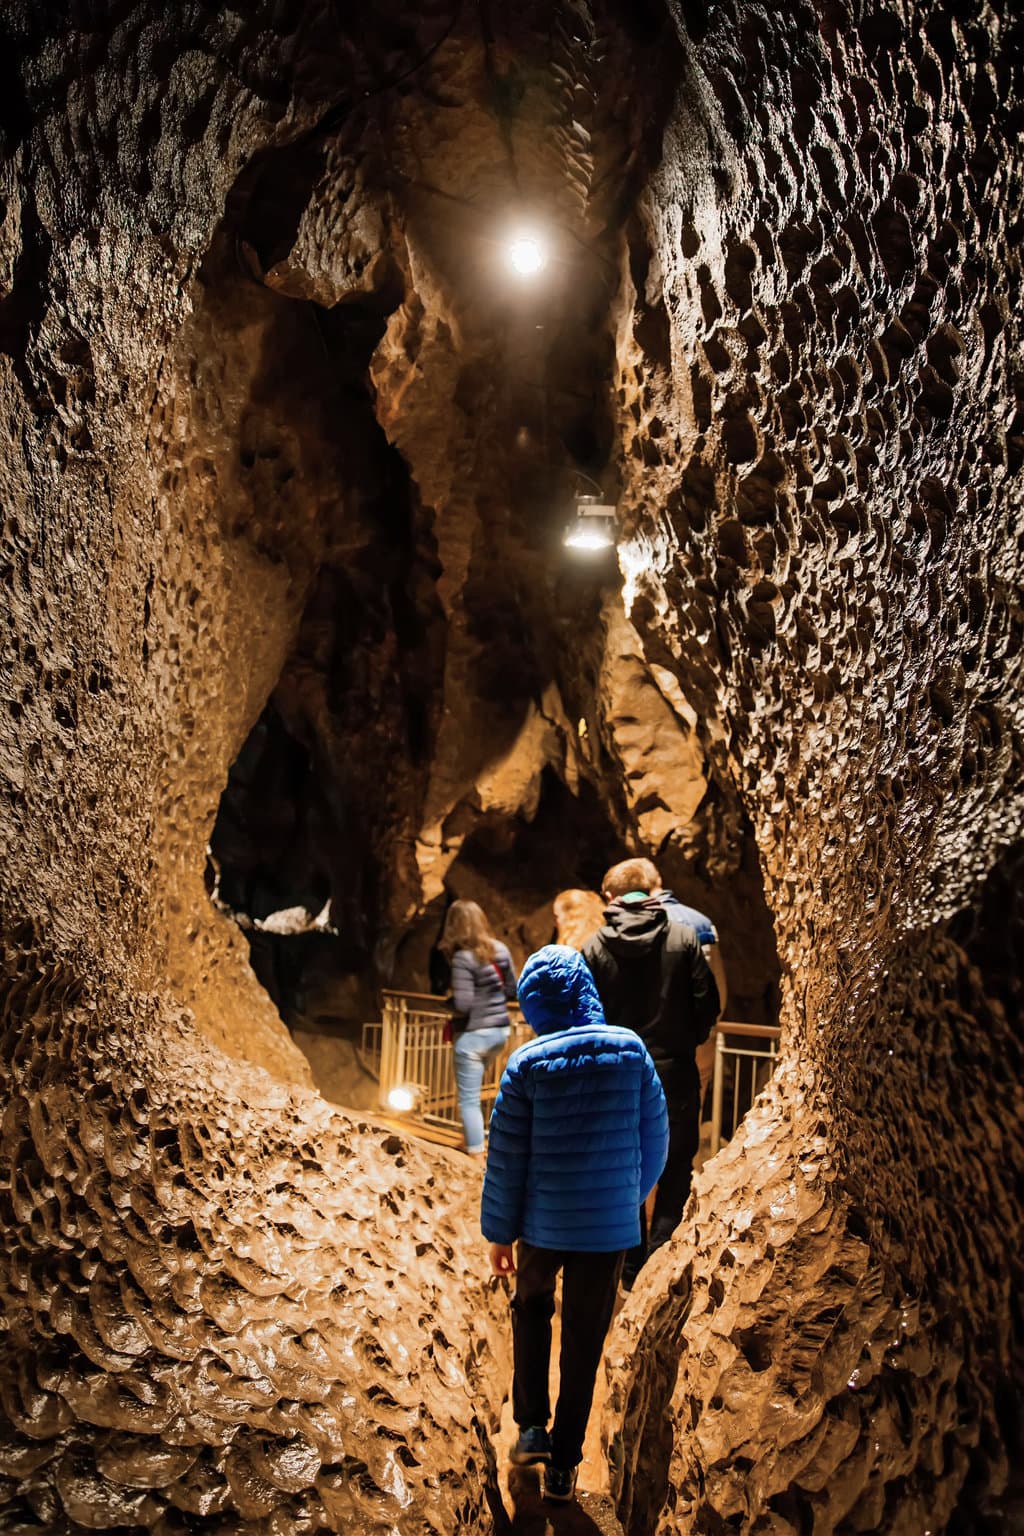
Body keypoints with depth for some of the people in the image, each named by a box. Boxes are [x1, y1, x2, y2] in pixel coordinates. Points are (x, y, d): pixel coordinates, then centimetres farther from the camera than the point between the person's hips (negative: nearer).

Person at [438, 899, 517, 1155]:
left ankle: (476, 1153, 8)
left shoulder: (463, 958, -19)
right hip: (500, 1030, 7)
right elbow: (512, 990, 7)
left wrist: (449, 999, -2)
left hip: (473, 1034, -7)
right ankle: (476, 1138, 32)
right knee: (473, 1086, 28)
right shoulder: (500, 949, 0)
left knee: (469, 1099, 5)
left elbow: (463, 1004, -22)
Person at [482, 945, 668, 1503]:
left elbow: (507, 1158, -9)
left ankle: (531, 1425, 23)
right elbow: (655, 1138, 1)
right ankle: (563, 1464, 22)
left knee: (531, 1307, 27)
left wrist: (499, 1232, 3)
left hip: (543, 1224, -1)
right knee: (584, 1341, 14)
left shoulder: (528, 1063, -13)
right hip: (609, 1226, 1)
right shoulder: (631, 1050, -7)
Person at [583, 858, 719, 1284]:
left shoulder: (595, 947, -6)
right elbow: (707, 1004, -4)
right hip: (674, 1073, -1)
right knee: (675, 1171, 12)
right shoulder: (684, 937, -6)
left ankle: (631, 1268, 20)